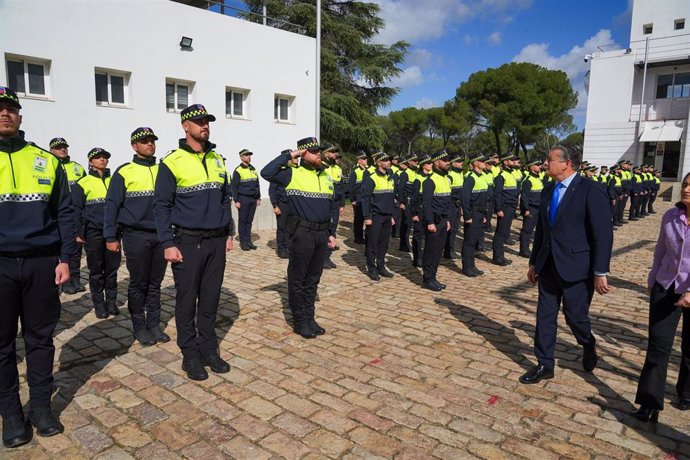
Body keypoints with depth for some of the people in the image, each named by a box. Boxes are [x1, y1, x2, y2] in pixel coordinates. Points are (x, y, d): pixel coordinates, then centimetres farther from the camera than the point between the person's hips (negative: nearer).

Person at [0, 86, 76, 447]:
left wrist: (64, 258, 0)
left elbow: (64, 213, 6)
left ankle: (41, 406, 24)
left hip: (42, 263, 1)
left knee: (40, 337, 10)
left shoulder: (46, 161, 6)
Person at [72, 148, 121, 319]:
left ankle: (111, 301, 14)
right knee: (96, 269, 3)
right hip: (93, 232, -3)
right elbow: (76, 209, 3)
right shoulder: (83, 183, 3)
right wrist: (79, 232, -2)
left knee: (112, 267, 4)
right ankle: (99, 303, 12)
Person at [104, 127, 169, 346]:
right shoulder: (125, 172, -1)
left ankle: (154, 324, 20)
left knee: (155, 283, 10)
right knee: (138, 284, 5)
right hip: (136, 235, -3)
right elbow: (111, 205, -2)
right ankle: (139, 327, 17)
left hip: (161, 235, 4)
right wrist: (110, 237, -6)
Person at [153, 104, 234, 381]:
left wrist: (229, 233, 13)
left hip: (217, 242, 5)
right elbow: (161, 205, -6)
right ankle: (190, 356, 17)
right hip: (188, 242, -5)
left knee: (211, 299, 11)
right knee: (187, 301, 4)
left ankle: (209, 350, 23)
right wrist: (168, 244, -11)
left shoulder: (218, 160, 11)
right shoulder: (172, 162, -5)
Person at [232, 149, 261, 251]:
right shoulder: (238, 170, -5)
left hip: (253, 199, 5)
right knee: (242, 221, 0)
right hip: (243, 199, -5)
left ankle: (249, 241, 14)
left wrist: (258, 198, 13)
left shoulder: (254, 169, 13)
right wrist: (236, 201, -11)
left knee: (249, 221, 9)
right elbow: (234, 186, -6)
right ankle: (243, 242, 4)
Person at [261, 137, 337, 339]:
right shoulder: (293, 174, -5)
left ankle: (309, 317, 25)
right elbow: (266, 172, -20)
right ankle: (300, 321, 16)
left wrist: (331, 233, 15)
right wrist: (288, 156, -14)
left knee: (313, 278, 14)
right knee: (298, 279, 4)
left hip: (322, 233, 6)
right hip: (302, 233, -6)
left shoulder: (326, 177, 15)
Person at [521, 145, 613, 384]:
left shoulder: (591, 190, -13)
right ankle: (544, 365, 22)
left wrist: (600, 272, -16)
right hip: (548, 266, 6)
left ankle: (589, 346, 40)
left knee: (575, 316, 7)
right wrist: (534, 263, 15)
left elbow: (603, 234, -15)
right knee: (545, 316, 9)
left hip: (576, 267, -6)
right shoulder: (548, 191, 8)